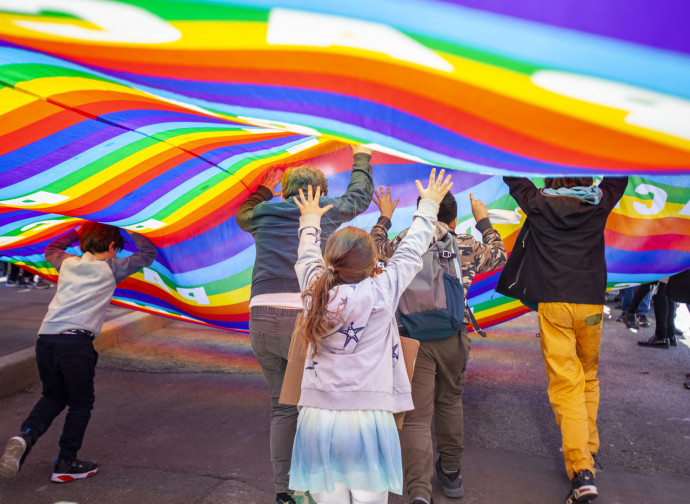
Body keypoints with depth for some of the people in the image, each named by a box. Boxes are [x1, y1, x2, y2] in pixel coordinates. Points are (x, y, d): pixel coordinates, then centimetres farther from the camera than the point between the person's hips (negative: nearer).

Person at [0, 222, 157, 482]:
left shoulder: (68, 263, 20)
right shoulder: (111, 268, 7)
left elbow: (50, 249, 44)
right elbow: (148, 254, 19)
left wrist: (79, 231, 47)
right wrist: (134, 232, 33)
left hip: (45, 340, 5)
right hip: (76, 342, -5)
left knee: (53, 396, 23)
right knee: (80, 403, 12)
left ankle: (24, 436, -1)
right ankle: (66, 464, 14)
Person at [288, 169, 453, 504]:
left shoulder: (315, 292, 0)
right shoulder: (381, 292, -7)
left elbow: (307, 256, 20)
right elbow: (410, 251, 6)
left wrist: (310, 219, 39)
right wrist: (429, 204, 22)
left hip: (317, 416, 3)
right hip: (369, 418, -3)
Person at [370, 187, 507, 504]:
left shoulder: (404, 244, 1)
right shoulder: (468, 247, 4)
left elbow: (374, 248, 19)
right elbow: (499, 256, 24)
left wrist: (384, 218, 34)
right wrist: (484, 222, 36)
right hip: (453, 336, 2)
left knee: (416, 416, 0)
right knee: (450, 401, 23)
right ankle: (450, 472, 39)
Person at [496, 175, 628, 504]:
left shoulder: (539, 204, 0)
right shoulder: (599, 203, 4)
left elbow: (513, 177, 15)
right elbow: (619, 176, 21)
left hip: (553, 304, -2)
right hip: (591, 303, 2)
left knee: (566, 383, -5)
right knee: (588, 378, 20)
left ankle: (582, 469, -11)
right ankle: (589, 447, 31)